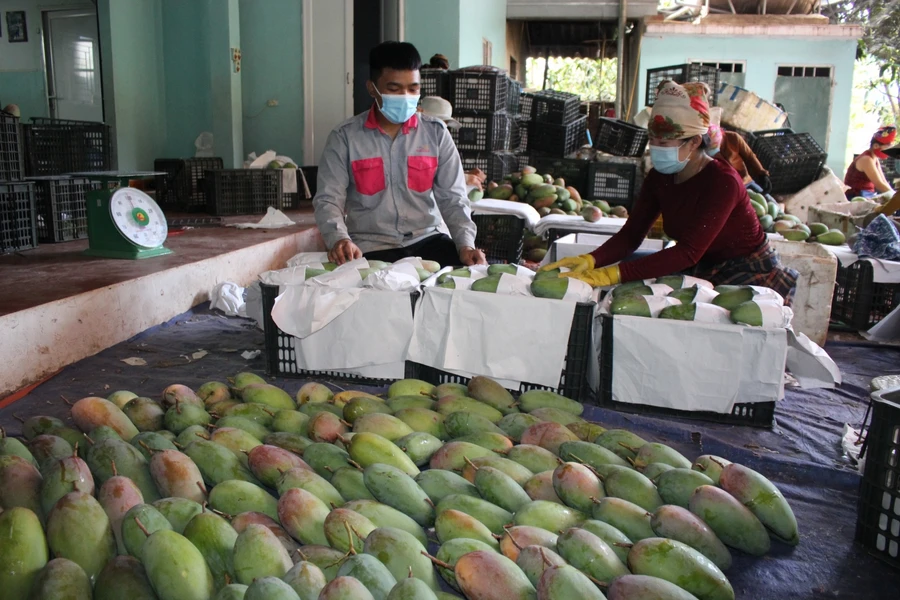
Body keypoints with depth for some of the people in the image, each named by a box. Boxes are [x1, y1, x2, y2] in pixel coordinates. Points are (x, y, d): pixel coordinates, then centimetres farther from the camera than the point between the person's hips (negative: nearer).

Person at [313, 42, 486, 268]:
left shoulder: (436, 132, 5)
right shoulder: (345, 137, -1)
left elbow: (453, 198, 4)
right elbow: (328, 200, -5)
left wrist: (466, 244, -13)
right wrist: (339, 239, -27)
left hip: (427, 240, 3)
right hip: (371, 247, -2)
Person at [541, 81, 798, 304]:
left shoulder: (722, 182, -24)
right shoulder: (659, 178, -3)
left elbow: (688, 252, -34)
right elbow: (631, 234, -8)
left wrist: (616, 274, -43)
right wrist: (590, 260, -29)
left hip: (751, 276, -6)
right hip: (702, 272, 7)